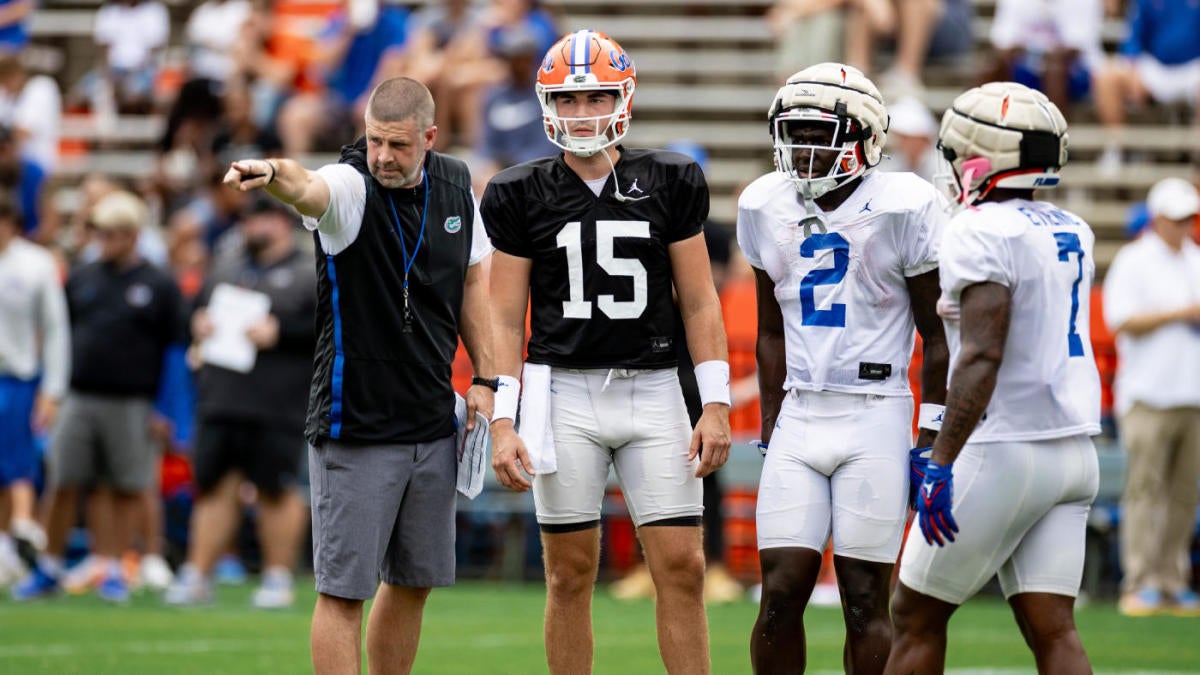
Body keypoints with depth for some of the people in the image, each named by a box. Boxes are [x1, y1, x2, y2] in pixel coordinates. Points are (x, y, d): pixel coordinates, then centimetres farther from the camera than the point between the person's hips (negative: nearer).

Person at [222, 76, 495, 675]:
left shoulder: (455, 186, 5)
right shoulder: (351, 186, -13)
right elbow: (308, 189, -37)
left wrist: (485, 380, 11)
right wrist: (274, 175, -61)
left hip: (433, 423, 6)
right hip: (355, 426, -6)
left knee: (412, 582, 14)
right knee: (344, 591, -6)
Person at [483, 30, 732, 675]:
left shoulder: (670, 183, 5)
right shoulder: (521, 195, 2)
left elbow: (698, 300, 7)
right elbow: (506, 318, 3)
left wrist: (715, 404, 0)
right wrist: (503, 421, -5)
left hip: (653, 390, 1)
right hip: (564, 392, -1)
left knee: (683, 568, -3)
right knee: (571, 573, 3)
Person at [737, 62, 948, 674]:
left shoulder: (903, 208, -8)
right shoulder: (766, 208, 7)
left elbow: (938, 335, -2)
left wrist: (932, 439, -5)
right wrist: (771, 432, 14)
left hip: (876, 417, -4)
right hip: (800, 417, 4)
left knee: (864, 601, -2)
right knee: (780, 595, -2)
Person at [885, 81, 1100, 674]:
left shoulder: (983, 233, -14)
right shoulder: (1073, 234, 12)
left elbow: (982, 358, -24)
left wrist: (942, 464, -26)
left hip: (1003, 449, -8)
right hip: (1073, 451, 8)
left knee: (916, 615, 6)